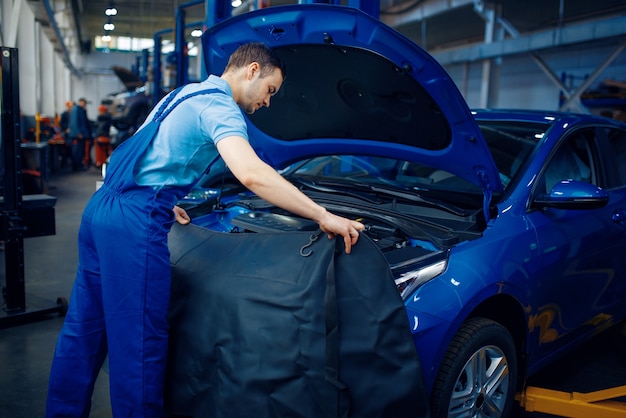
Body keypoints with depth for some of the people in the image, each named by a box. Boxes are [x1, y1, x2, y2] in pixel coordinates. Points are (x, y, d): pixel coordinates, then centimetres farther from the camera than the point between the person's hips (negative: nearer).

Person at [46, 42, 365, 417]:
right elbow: (251, 174, -27)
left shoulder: (185, 94, 21)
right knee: (139, 342, -1)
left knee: (84, 328, 19)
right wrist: (323, 216, -25)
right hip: (135, 221, -10)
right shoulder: (219, 105, -10)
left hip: (101, 207, 10)